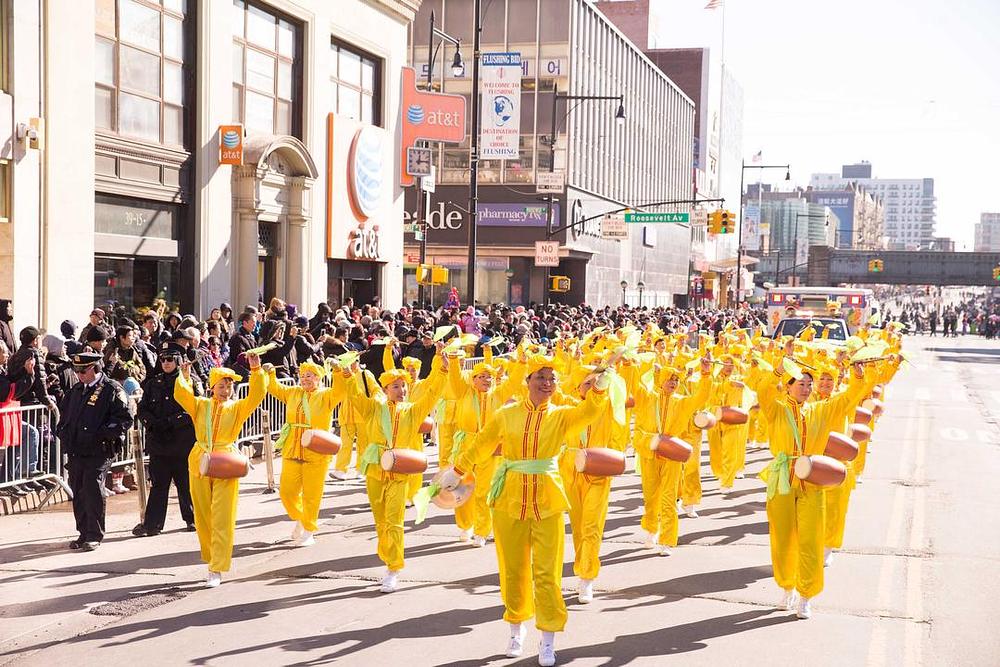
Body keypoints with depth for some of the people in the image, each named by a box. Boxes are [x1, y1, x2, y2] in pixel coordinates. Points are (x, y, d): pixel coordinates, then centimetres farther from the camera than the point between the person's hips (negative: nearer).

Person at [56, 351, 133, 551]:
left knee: (93, 491, -10)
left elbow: (125, 418, -11)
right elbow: (64, 412, 31)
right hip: (76, 450, 7)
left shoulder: (112, 389, -6)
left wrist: (103, 434, -17)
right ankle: (84, 533, 20)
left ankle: (94, 536, -2)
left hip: (99, 451, -7)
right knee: (78, 493, 9)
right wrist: (63, 431, 14)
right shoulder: (77, 390, 17)